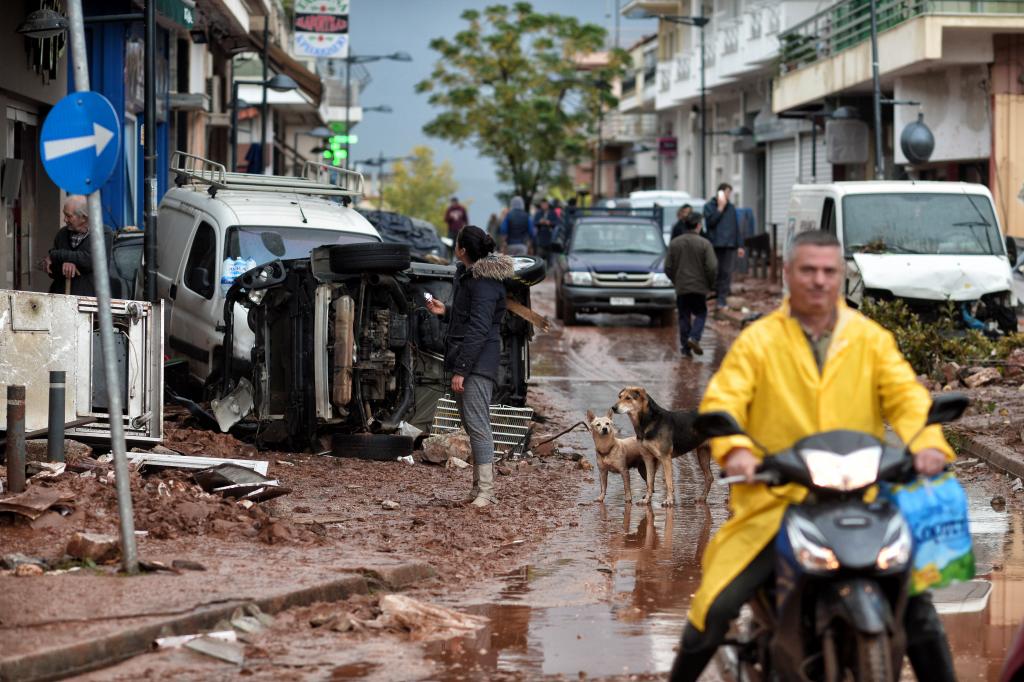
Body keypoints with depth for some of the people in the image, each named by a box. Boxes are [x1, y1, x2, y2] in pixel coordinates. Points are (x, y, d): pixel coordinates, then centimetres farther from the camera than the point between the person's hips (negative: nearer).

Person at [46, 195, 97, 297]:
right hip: (59, 295, 3)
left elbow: (89, 259, -14)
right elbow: (51, 271, 10)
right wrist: (64, 265, -13)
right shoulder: (62, 234, 12)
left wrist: (55, 255, -7)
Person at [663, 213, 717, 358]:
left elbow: (668, 268, 3)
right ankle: (694, 337, -11)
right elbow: (712, 267, -12)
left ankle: (685, 347, 7)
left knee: (684, 317, 10)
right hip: (699, 286, -2)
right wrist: (711, 284, 4)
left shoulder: (674, 243, 1)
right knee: (700, 314, 11)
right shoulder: (704, 244, -8)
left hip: (681, 287, 2)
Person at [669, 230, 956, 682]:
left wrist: (927, 442, -24)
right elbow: (721, 401, -8)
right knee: (716, 605, -10)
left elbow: (906, 395, -2)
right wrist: (735, 449, -30)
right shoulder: (758, 341, 3)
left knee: (916, 602, -4)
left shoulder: (870, 339, 8)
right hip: (775, 498, -1)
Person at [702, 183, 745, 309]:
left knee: (726, 273, -3)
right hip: (715, 245, -3)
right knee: (716, 272, -1)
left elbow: (736, 227, 16)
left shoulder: (731, 208, 14)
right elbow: (711, 221, -12)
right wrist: (720, 208, -10)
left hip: (730, 246, 3)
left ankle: (722, 300, -3)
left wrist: (739, 245, 12)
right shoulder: (709, 206, 3)